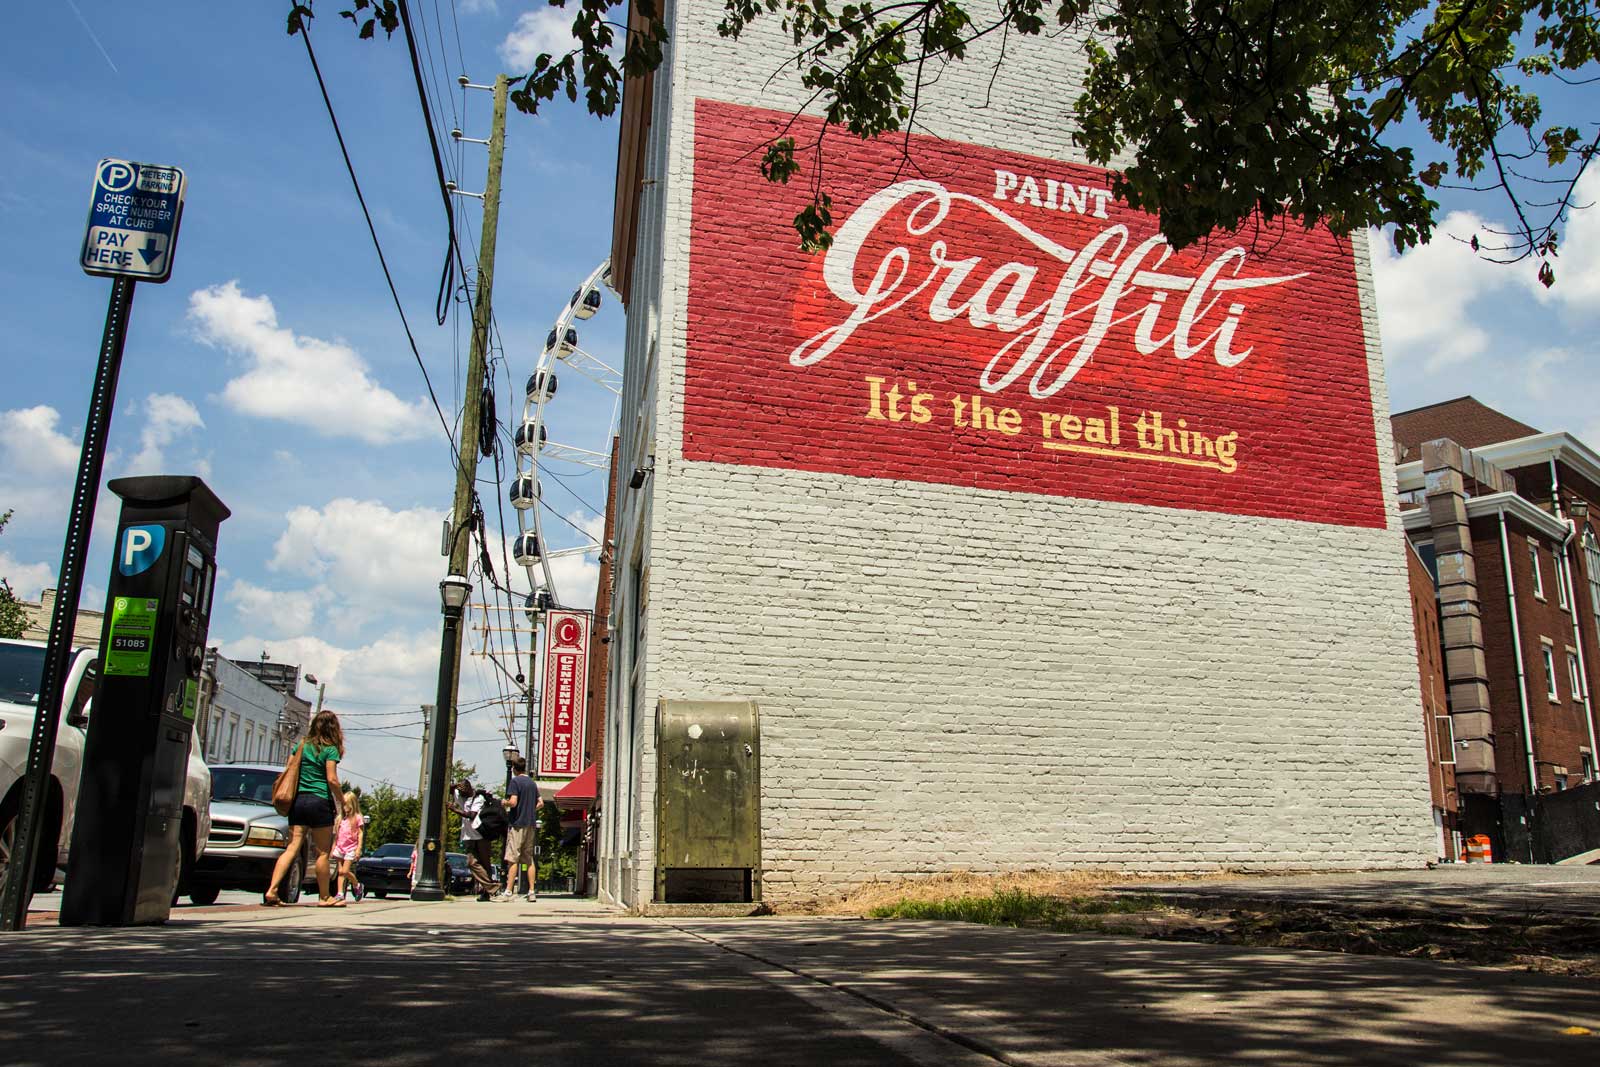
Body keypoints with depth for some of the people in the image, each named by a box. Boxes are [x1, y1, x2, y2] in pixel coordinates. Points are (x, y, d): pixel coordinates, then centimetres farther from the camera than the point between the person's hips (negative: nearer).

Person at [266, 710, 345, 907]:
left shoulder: (303, 745, 11)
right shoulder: (330, 749, -6)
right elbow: (332, 780, -12)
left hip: (298, 800, 5)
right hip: (319, 802, -5)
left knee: (292, 848, 2)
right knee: (323, 852, 3)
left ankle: (271, 889, -12)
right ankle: (324, 897, 9)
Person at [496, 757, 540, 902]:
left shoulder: (515, 781, -8)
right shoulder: (532, 783, 14)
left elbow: (513, 802, -18)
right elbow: (540, 803, 16)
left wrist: (505, 803, 2)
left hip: (518, 824, -6)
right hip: (531, 824, 7)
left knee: (512, 859, -5)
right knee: (530, 859, 8)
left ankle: (509, 892, -8)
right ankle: (532, 892, 7)